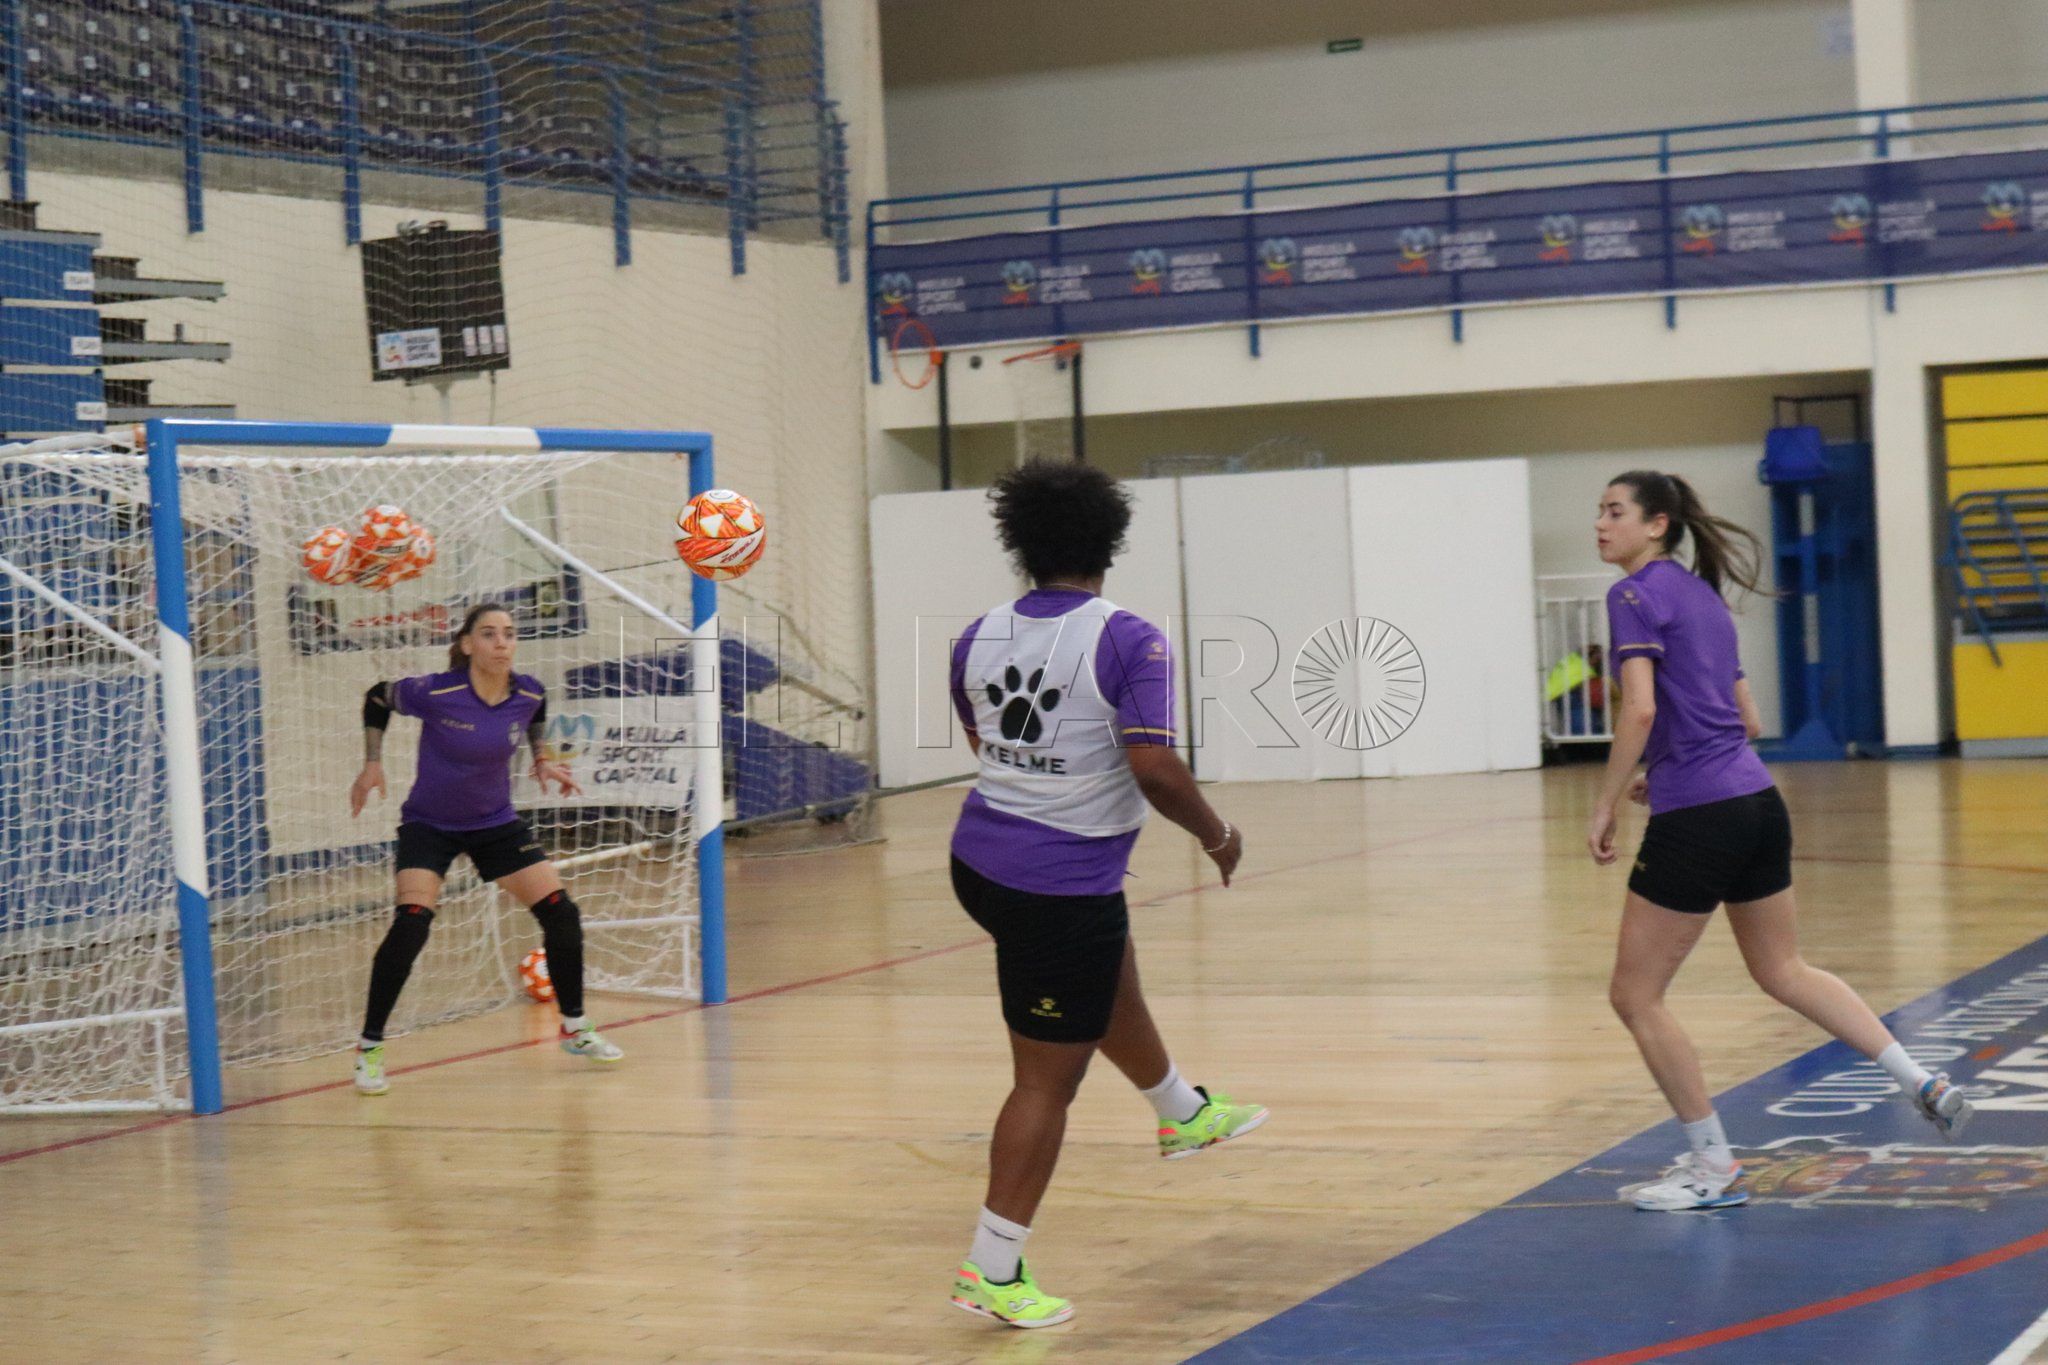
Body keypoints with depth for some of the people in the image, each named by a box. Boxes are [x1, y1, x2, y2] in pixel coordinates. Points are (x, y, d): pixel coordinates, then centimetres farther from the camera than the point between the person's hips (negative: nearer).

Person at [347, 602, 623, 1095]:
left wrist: (541, 760, 5)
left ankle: (574, 1028, 19)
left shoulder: (529, 693, -12)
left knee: (561, 913, -2)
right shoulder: (436, 693, -24)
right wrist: (373, 763, -10)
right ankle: (369, 1046, -11)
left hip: (496, 823, 4)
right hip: (429, 825, -4)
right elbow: (377, 698, -5)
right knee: (412, 921, -23)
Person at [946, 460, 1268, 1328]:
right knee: (1047, 1081, 2)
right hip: (1065, 888, -8)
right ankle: (992, 1272, 6)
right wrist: (1216, 834, -5)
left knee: (1110, 972, 32)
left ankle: (1183, 1113, 53)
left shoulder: (979, 639, 4)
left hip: (981, 859, 8)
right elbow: (1154, 768, -22)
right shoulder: (1127, 641, -16)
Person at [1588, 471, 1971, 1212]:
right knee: (1783, 971, 25)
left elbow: (1640, 710, -20)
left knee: (1635, 994, 4)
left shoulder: (1637, 594, -9)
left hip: (1696, 820, -9)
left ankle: (1712, 1166, 9)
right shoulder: (1705, 596, 17)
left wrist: (1605, 806, -12)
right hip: (1758, 799, 9)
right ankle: (1921, 1082, 21)